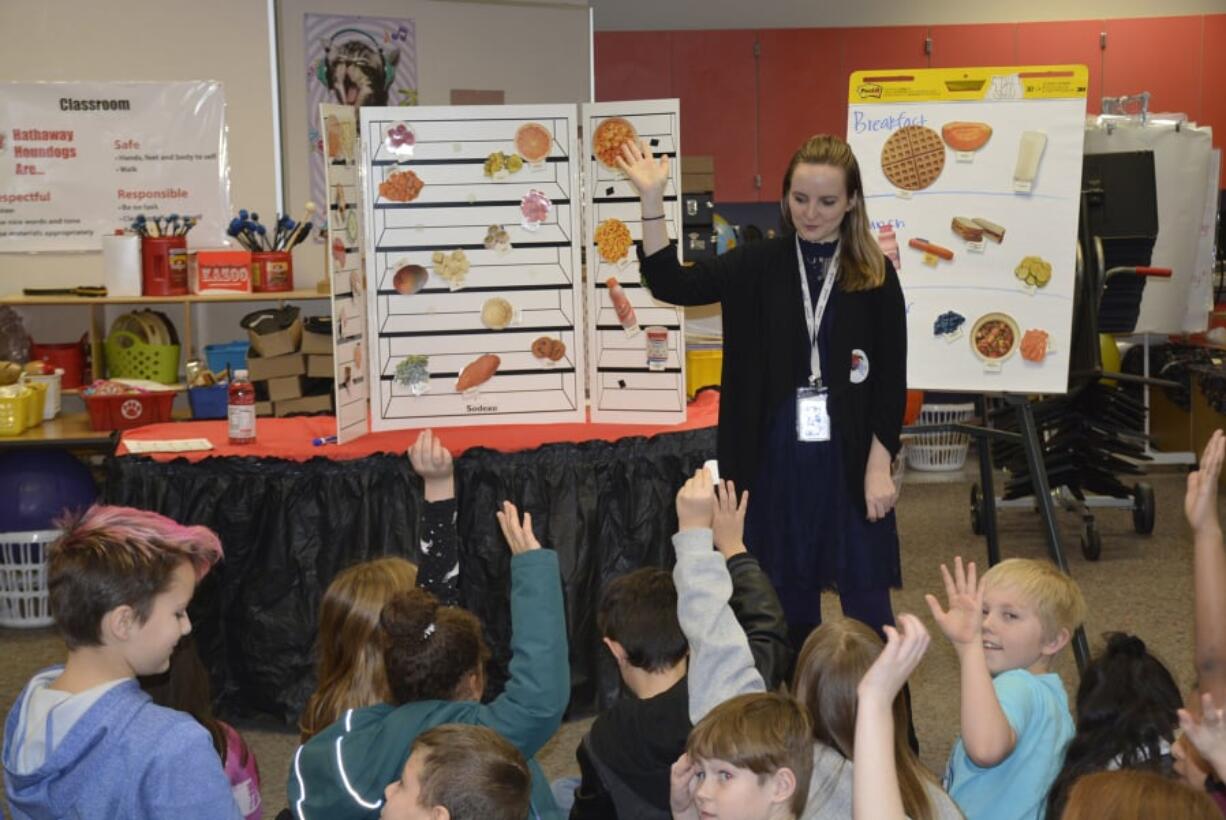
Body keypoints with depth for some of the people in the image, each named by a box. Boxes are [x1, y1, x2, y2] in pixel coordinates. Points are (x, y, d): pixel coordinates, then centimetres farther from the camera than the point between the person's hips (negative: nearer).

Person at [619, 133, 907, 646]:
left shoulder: (875, 275, -1)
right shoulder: (758, 266, 1)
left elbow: (891, 379, -1)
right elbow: (671, 283, -10)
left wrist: (880, 466, -7)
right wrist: (652, 201, -21)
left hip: (851, 455, -1)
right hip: (777, 454, 2)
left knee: (866, 599, 4)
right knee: (787, 594, 12)